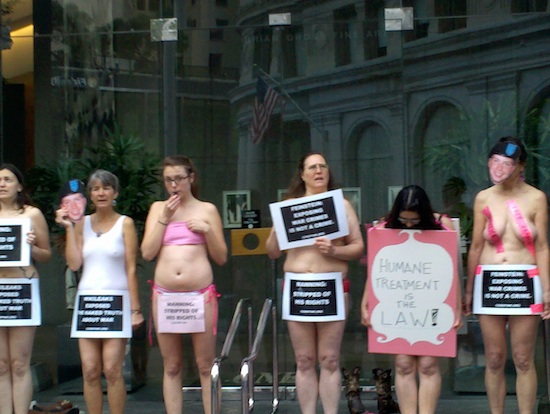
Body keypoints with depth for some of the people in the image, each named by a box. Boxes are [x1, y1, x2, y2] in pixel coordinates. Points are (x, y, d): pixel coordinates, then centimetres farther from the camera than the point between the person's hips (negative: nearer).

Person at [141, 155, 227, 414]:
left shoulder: (207, 209, 7)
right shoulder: (158, 208, 12)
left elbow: (221, 258, 7)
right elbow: (147, 253, 2)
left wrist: (207, 230, -8)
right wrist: (164, 218, -3)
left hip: (201, 295, -2)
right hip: (164, 295, 2)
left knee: (206, 365, 0)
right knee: (171, 366, 7)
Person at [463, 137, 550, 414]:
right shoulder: (484, 198, 5)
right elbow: (476, 246, 8)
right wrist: (468, 289, 7)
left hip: (525, 284, -2)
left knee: (523, 360, 1)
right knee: (494, 360, 5)